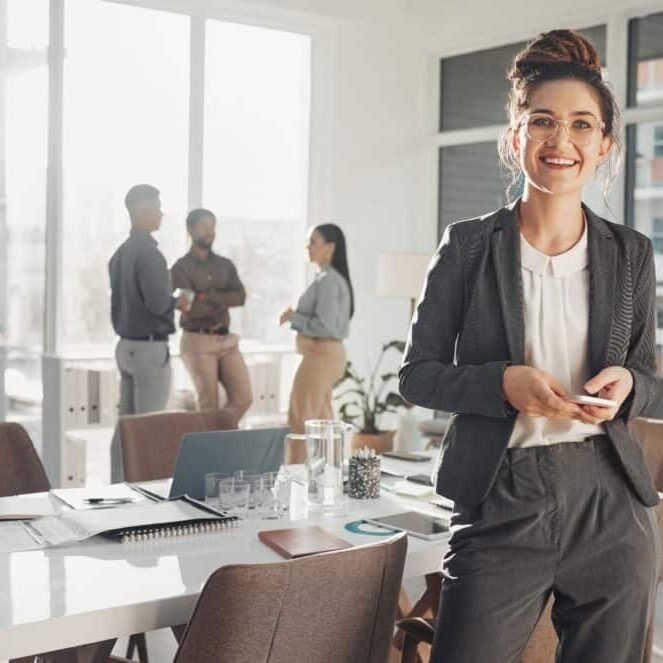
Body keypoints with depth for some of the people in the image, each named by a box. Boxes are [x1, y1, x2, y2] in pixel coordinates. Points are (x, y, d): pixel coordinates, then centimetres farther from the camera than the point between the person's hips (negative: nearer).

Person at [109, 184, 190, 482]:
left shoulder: (121, 253, 11)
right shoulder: (148, 252, -17)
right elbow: (157, 302, -22)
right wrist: (178, 302, -4)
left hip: (126, 344, 9)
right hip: (149, 347, -9)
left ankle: (119, 487, 17)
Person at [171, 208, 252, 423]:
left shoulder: (225, 265, 13)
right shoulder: (182, 268, -2)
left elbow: (240, 297, -5)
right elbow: (192, 309, -14)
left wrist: (208, 296, -15)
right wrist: (223, 302, -9)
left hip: (227, 341, 5)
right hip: (198, 342, -5)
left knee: (243, 398, -1)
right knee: (209, 405, -3)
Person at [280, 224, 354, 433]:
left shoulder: (328, 280, -16)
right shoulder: (335, 278, 14)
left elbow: (324, 325, -22)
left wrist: (293, 317, -11)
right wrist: (295, 316, 10)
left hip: (321, 355, -10)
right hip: (327, 353, 10)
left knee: (302, 420, -5)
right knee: (321, 419, 14)